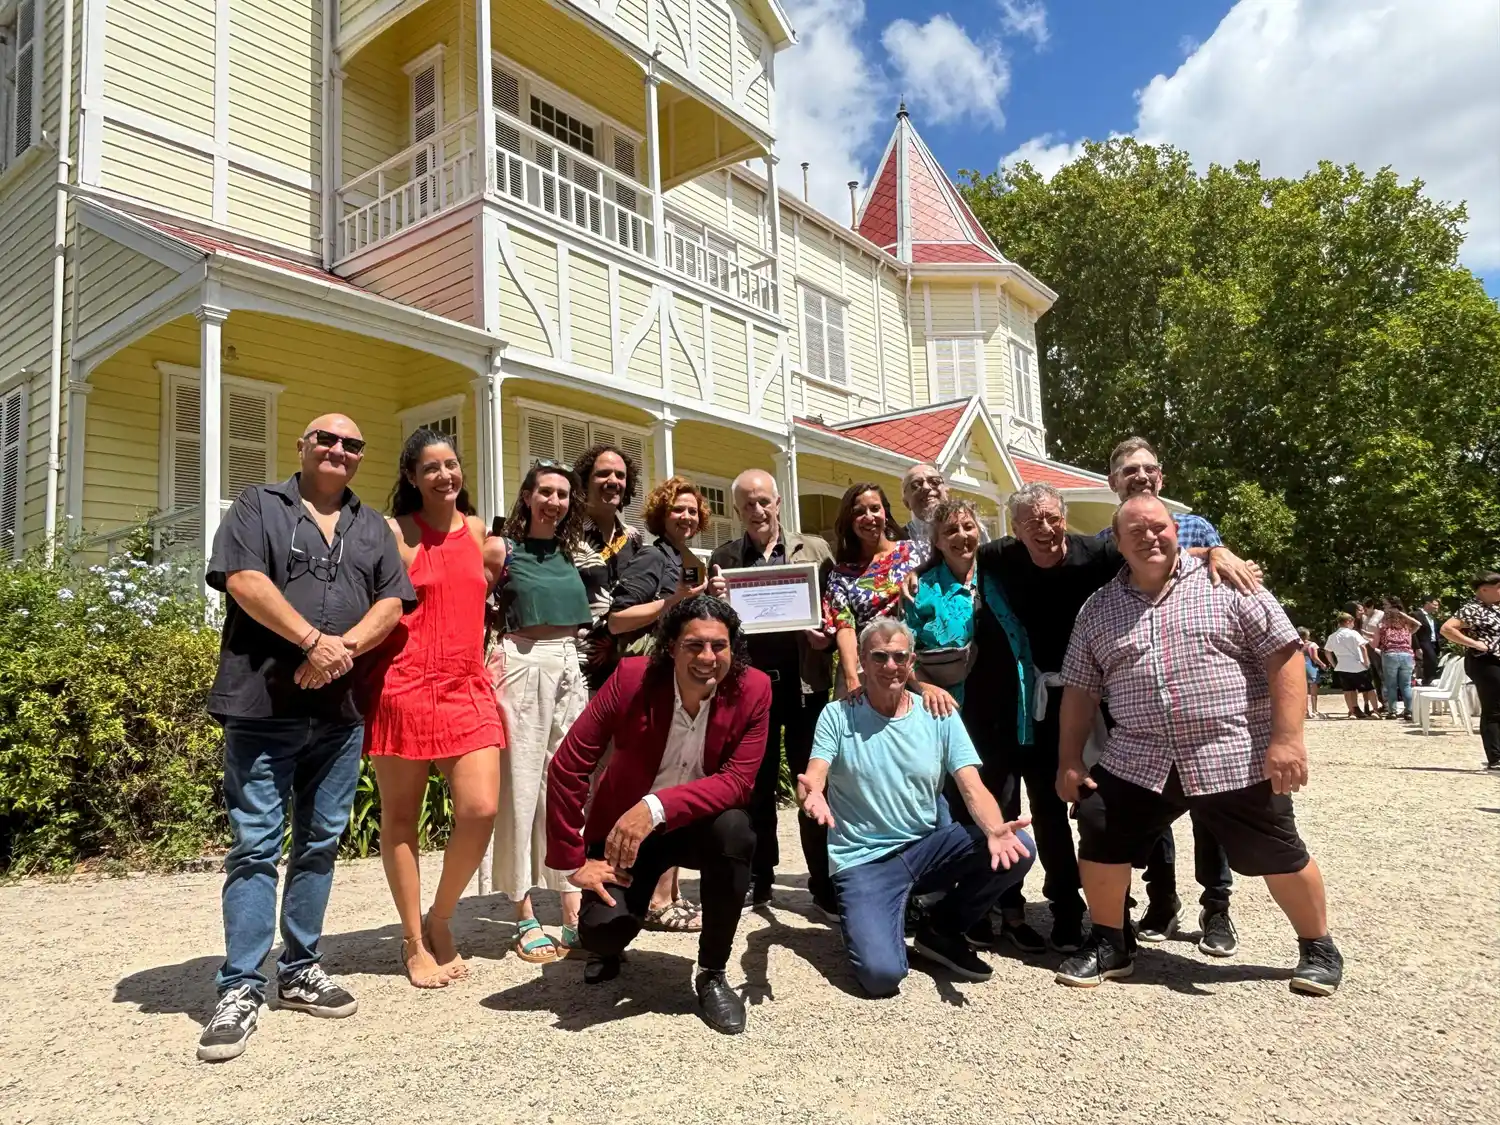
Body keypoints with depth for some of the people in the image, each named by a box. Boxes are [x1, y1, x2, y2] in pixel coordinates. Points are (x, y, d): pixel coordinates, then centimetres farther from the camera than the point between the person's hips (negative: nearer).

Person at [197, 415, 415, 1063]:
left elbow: (392, 602, 7)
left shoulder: (372, 527, 18)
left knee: (320, 842, 9)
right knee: (255, 845, -2)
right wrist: (314, 639, -16)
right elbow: (243, 580, -8)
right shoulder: (257, 506, 7)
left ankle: (300, 970, 20)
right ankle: (240, 989, 4)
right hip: (262, 706, -4)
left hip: (340, 710, 4)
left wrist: (345, 648, -11)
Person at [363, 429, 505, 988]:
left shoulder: (477, 528, 13)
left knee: (480, 811, -7)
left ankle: (440, 920, 17)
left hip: (468, 689, 4)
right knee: (401, 817, 6)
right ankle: (414, 942, 21)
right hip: (404, 687, -3)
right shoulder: (394, 532, -2)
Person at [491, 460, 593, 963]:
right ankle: (525, 918, 6)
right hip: (525, 664, -5)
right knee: (522, 786, -2)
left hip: (571, 666, 5)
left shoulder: (571, 553, 14)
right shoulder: (505, 550, 0)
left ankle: (573, 910, 10)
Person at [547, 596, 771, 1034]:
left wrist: (657, 806, -38)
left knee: (734, 829, -32)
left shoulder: (752, 690, -17)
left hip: (700, 823, 1)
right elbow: (568, 767, -16)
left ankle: (712, 974, -9)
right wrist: (573, 862, -13)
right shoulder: (632, 678, -21)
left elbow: (737, 781, -22)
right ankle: (607, 944, 20)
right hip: (624, 828, -1)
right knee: (602, 929, -23)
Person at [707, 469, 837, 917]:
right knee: (756, 786, 11)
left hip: (805, 681, -1)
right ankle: (756, 881, 25)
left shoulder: (814, 549, 6)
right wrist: (715, 600, -13)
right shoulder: (723, 558, 8)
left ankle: (825, 885, 17)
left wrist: (828, 636, -14)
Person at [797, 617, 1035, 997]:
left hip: (930, 847, 4)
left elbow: (973, 788, -7)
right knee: (882, 973, -26)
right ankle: (867, 921, 12)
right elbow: (813, 777, -14)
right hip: (864, 861, -3)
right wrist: (811, 794, -40)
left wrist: (995, 831, -29)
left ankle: (941, 929, 5)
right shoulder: (838, 715, -4)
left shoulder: (940, 716, 1)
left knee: (1018, 848, -20)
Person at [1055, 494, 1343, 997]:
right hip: (1139, 762, 3)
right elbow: (1079, 688, 10)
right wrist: (1070, 760, 7)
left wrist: (1287, 738, -14)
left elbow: (1283, 655, -6)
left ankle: (1318, 948, 34)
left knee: (1280, 857, 8)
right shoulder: (1098, 608, 7)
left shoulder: (1226, 583, -3)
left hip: (1237, 758, -2)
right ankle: (1110, 945, 20)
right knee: (1098, 838, -1)